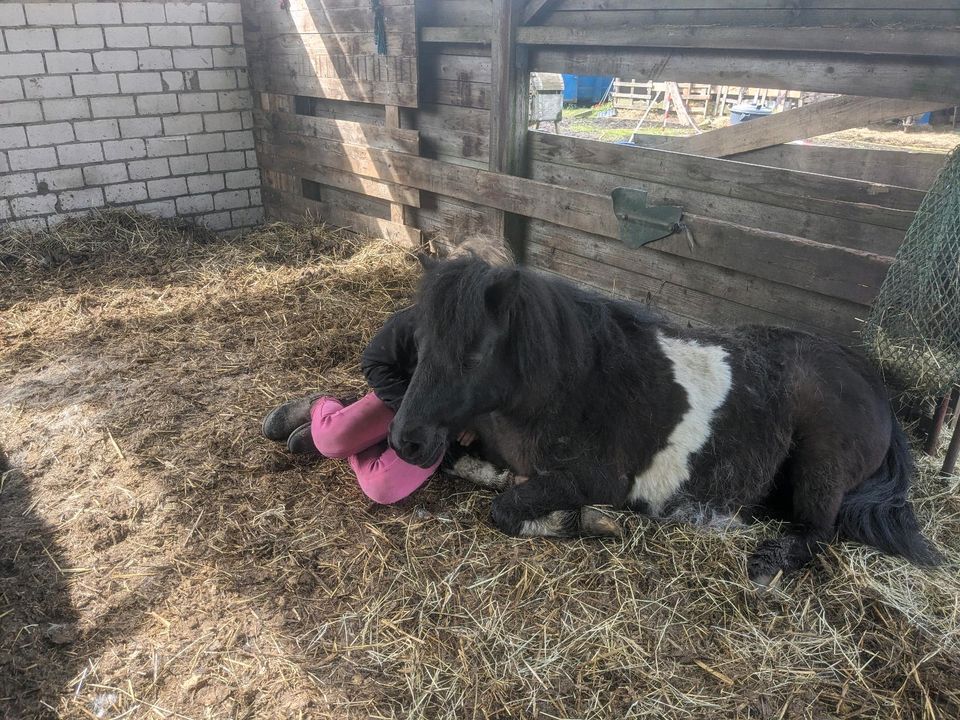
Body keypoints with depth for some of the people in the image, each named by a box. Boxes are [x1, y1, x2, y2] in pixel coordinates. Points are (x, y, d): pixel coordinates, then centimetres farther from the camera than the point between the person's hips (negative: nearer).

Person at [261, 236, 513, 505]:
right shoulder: (411, 322, -23)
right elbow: (375, 363, -10)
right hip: (401, 398, 0)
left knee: (382, 487, -23)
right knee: (333, 439, -27)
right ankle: (319, 407, 11)